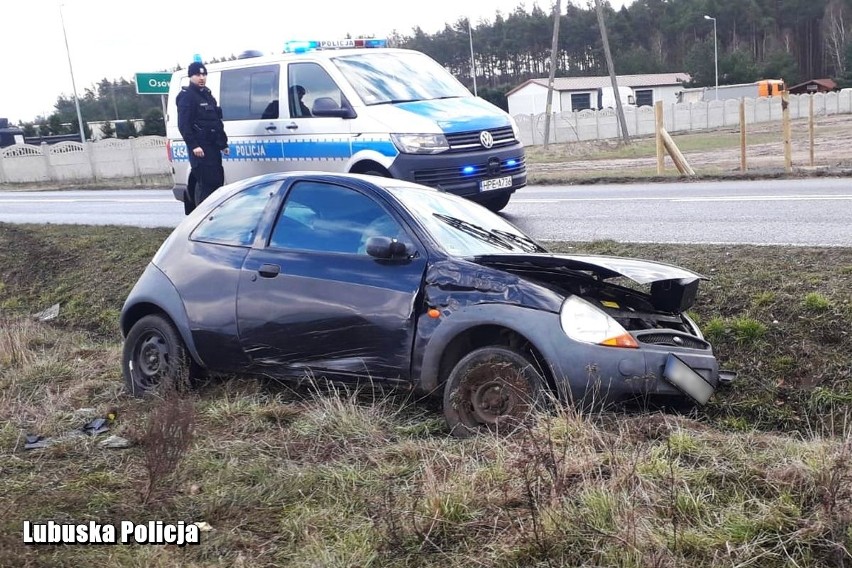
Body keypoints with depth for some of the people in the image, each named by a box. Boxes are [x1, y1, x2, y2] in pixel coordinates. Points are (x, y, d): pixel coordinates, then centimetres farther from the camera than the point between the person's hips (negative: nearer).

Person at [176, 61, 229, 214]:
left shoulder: (207, 95, 21)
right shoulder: (187, 96, -6)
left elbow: (217, 122, 25)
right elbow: (183, 124, -15)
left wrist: (223, 144, 22)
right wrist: (193, 145, -22)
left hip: (212, 147, 9)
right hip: (200, 148, -9)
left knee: (217, 181, 11)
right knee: (208, 183, -14)